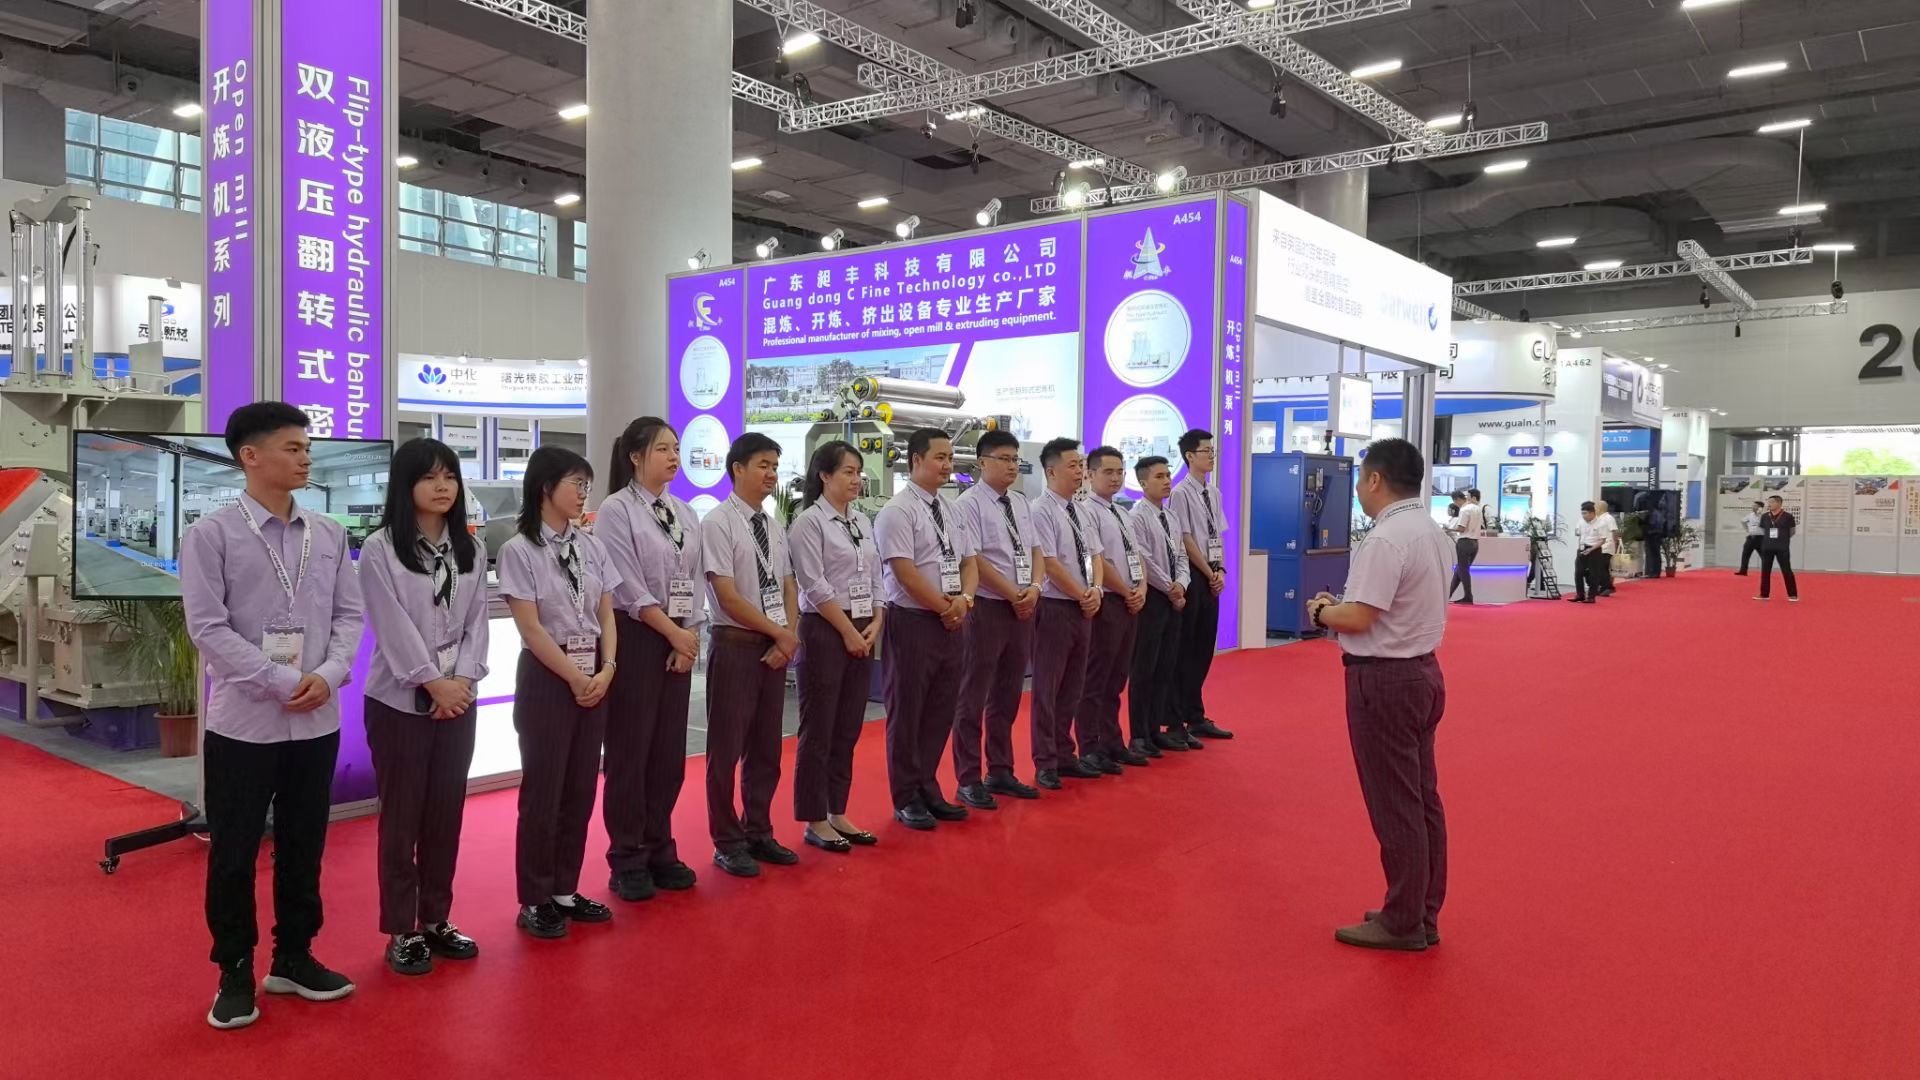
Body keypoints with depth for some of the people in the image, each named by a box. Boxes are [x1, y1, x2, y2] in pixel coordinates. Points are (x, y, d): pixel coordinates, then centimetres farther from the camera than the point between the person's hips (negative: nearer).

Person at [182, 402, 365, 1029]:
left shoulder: (328, 534, 4)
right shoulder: (212, 534, -7)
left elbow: (349, 613, 6)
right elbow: (208, 628, -12)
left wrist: (329, 674, -12)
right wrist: (284, 683, -17)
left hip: (317, 721, 4)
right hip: (243, 722, -4)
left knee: (304, 846, 14)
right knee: (233, 853, 7)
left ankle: (294, 958, 30)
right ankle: (234, 972, 23)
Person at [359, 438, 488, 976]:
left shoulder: (469, 551, 8)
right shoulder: (380, 549, -7)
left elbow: (477, 621, 4)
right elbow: (393, 627, -12)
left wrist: (463, 679, -10)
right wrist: (434, 683, -15)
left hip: (458, 699, 5)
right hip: (400, 701, -4)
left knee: (446, 814, 11)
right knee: (402, 818, 4)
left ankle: (436, 921, 24)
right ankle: (401, 932, 15)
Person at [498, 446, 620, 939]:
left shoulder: (591, 546, 7)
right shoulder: (519, 550, -8)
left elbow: (606, 615, 7)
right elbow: (530, 627, -12)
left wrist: (606, 669, -7)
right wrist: (575, 677, -12)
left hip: (595, 677, 6)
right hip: (547, 676, -5)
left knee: (581, 788, 10)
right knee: (543, 790, 1)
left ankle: (565, 890, 23)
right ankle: (534, 901, 14)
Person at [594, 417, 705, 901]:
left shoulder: (685, 514, 12)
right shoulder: (617, 510, -7)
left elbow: (695, 582, 9)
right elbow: (629, 588, -13)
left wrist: (691, 636, -3)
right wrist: (674, 633, -12)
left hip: (679, 642, 6)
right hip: (635, 638, -6)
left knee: (669, 749, 10)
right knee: (630, 749, 1)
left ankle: (659, 849, 23)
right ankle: (627, 860, 13)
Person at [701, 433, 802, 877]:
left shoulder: (775, 527, 11)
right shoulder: (718, 523, -11)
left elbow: (788, 589, 11)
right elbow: (728, 596, -16)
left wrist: (789, 638, -5)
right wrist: (780, 633, -12)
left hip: (776, 646, 7)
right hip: (736, 645, -7)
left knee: (766, 747, 14)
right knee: (727, 748, 3)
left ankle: (758, 832, 27)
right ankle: (728, 843, 16)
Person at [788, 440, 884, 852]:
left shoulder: (863, 522, 13)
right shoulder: (809, 522, -9)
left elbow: (876, 578, 14)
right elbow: (815, 586, -14)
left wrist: (875, 624, 0)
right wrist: (848, 631, -13)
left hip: (864, 632, 7)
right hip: (825, 631, -7)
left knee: (848, 729, 12)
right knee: (818, 730, 1)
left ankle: (837, 814, 22)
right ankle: (815, 821, 10)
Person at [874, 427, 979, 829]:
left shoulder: (953, 510, 13)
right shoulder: (898, 510, -11)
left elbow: (969, 560, 13)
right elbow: (905, 572, -17)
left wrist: (964, 599, -7)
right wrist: (946, 608, -11)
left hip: (950, 623, 7)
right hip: (912, 622, -7)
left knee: (940, 712, 13)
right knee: (907, 714, 3)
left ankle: (928, 791, 27)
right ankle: (906, 799, 16)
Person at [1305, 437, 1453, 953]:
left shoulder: (1387, 538, -21)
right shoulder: (1433, 533, 11)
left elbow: (1358, 619, -24)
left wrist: (1320, 610, -4)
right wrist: (1340, 607, 10)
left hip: (1383, 680, -10)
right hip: (1422, 671, 10)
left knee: (1395, 805, 1)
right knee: (1421, 799, 15)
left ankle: (1403, 923, 12)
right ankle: (1422, 914, 26)